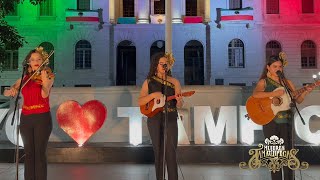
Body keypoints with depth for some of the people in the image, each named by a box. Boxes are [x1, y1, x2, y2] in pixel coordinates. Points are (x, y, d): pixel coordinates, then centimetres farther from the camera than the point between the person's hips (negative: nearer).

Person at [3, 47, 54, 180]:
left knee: (40, 153, -6)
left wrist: (45, 82, -38)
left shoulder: (48, 76, -2)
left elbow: (44, 94, -19)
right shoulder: (25, 78, 10)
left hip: (42, 118, -4)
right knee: (28, 153, 7)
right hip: (25, 118, 4)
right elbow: (5, 93, 9)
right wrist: (11, 90, -14)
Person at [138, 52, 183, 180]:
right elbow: (140, 102, -1)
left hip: (170, 120, -1)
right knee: (158, 152, 8)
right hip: (154, 120, 1)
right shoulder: (149, 82, 5)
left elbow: (179, 105, 2)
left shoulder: (174, 82, 3)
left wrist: (179, 100, -21)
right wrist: (153, 95, -16)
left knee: (171, 153, -6)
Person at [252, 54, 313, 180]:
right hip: (270, 121, -2)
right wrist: (274, 93, -26)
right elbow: (255, 95, -20)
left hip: (286, 121, 2)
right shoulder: (264, 82, 1)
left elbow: (298, 100, 9)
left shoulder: (287, 82, 11)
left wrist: (305, 92, -9)